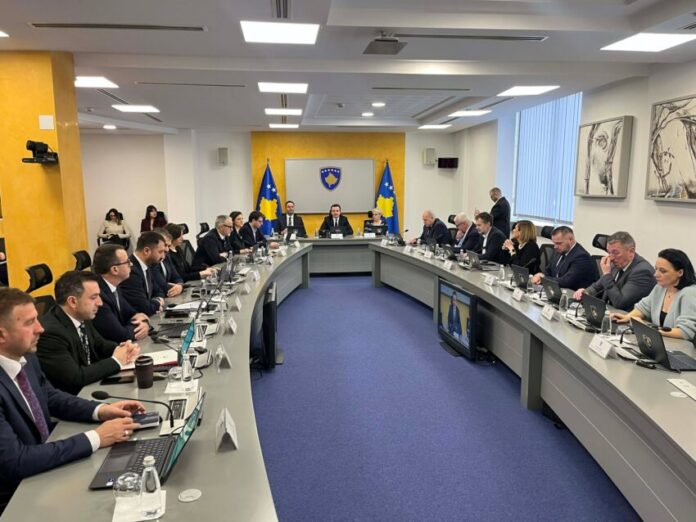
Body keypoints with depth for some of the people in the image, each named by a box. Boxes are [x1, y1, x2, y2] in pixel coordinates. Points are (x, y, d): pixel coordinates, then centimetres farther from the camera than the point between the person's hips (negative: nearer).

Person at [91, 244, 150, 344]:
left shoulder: (111, 287, 1)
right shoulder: (97, 294, -25)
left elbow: (130, 313, 11)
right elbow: (121, 336, -24)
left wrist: (143, 321, -9)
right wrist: (139, 324, -6)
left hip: (118, 346, 8)